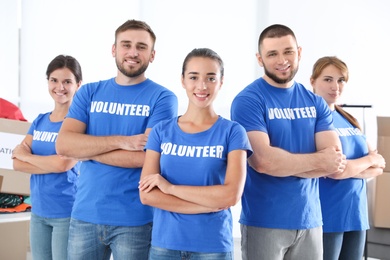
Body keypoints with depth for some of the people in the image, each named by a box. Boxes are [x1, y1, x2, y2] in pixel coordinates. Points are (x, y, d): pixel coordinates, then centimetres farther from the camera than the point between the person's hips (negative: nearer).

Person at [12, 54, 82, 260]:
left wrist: (24, 155, -6)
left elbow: (64, 163, -21)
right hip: (38, 211, 6)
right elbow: (17, 163, 1)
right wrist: (52, 164, -16)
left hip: (67, 212, -6)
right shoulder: (40, 121, 9)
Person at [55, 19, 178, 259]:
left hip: (134, 220, -3)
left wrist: (85, 149, -9)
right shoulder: (89, 93, 6)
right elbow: (63, 145, -6)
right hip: (85, 215, 3)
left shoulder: (162, 98, -5)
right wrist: (121, 141, -17)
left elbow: (148, 156, -16)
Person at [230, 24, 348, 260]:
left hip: (310, 220, 5)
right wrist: (318, 161, -9)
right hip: (264, 222, -4)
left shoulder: (316, 103, 6)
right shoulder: (248, 100, -9)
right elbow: (262, 160, -21)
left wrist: (281, 162, -14)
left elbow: (337, 163, -3)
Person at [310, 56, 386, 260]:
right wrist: (369, 161, -2)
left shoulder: (348, 120, 11)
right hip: (326, 217, -7)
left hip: (357, 214, 7)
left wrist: (350, 167, -9)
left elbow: (379, 165, 10)